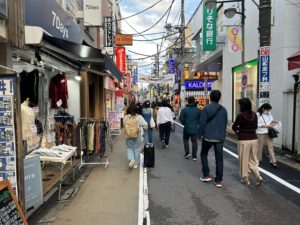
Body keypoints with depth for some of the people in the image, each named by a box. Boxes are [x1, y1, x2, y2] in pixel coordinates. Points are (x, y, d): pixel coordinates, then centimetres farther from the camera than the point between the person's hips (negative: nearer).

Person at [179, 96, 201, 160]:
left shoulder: (184, 109, -9)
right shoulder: (198, 110, -2)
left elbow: (181, 118, -9)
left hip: (187, 128, -1)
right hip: (195, 129, 1)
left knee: (185, 140, 18)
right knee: (194, 141, 8)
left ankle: (187, 152, 7)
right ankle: (194, 156, 9)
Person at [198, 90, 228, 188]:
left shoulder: (207, 108, -9)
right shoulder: (223, 110, 5)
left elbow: (202, 122, -11)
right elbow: (225, 124, 11)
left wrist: (200, 134, 0)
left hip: (208, 136, -3)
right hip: (220, 137, 4)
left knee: (204, 154, 18)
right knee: (219, 158, 7)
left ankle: (206, 175, 15)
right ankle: (218, 180, 10)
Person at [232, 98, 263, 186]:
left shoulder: (241, 115, -13)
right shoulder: (254, 115, 2)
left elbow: (234, 127, -1)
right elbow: (255, 127, 14)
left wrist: (238, 130, 19)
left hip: (244, 141, -5)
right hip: (254, 139, 5)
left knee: (244, 160, 9)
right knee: (253, 160, 18)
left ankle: (245, 179, 17)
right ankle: (258, 176, 4)